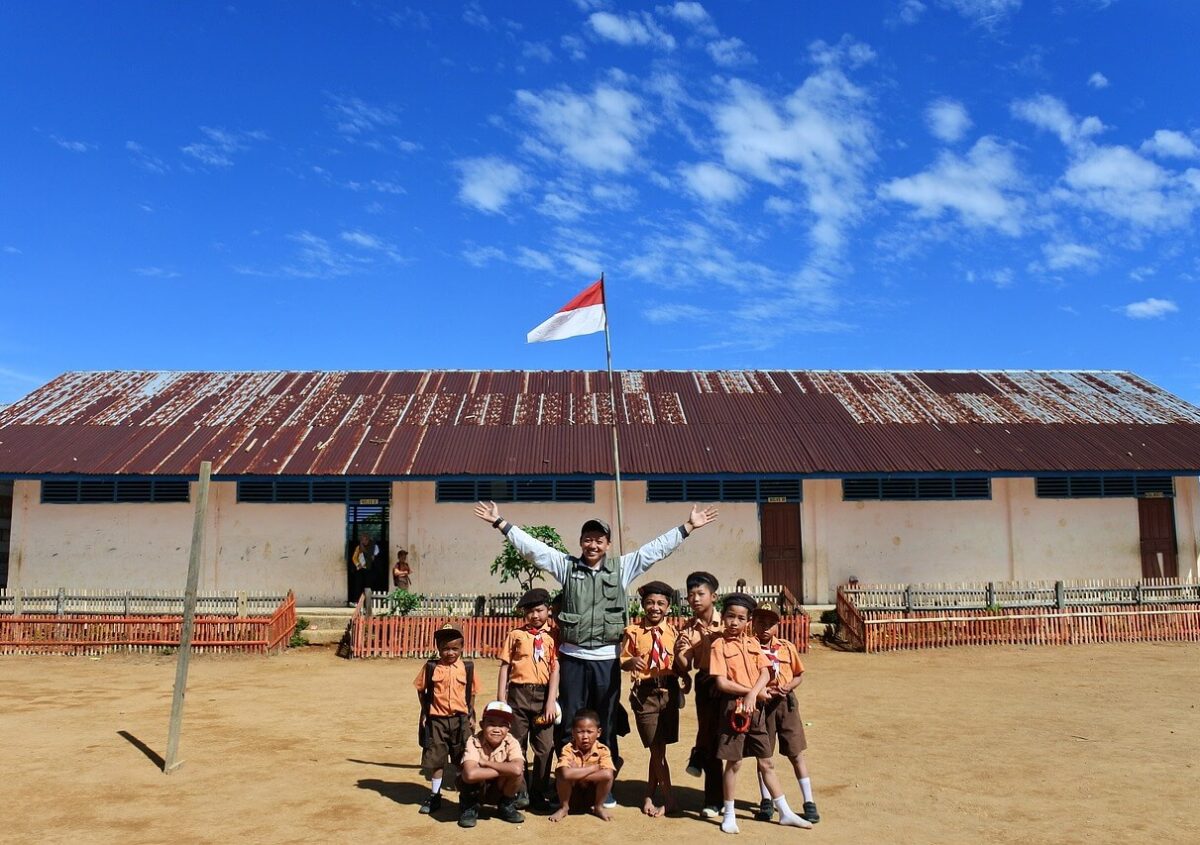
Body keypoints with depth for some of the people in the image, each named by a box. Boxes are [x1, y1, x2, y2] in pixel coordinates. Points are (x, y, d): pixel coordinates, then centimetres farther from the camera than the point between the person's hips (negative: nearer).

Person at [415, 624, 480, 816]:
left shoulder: (467, 667, -2)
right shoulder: (430, 667, -4)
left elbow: (472, 692, 6)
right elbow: (421, 690, 4)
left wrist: (471, 716, 5)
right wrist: (424, 713, 1)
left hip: (460, 719, 0)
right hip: (436, 719, 0)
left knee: (463, 761, 10)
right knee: (435, 759, 8)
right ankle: (434, 795, 23)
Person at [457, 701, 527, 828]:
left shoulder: (512, 743, -19)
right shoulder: (474, 742, -25)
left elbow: (517, 769, -40)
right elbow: (470, 774, -43)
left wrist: (485, 762, -31)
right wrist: (505, 770, -35)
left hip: (501, 790, 2)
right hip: (478, 789, -1)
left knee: (517, 773, -28)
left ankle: (506, 806, 2)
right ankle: (469, 807, 0)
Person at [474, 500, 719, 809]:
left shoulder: (622, 567, 4)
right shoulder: (566, 565, 4)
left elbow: (657, 548, 3)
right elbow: (531, 546, 1)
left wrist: (688, 526, -1)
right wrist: (500, 522, -4)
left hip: (607, 659, 0)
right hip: (572, 658, 0)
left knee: (605, 725, 10)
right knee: (569, 724, 7)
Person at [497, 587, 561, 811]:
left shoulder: (552, 637, 3)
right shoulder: (516, 635, 6)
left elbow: (555, 669, -2)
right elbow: (505, 666, 5)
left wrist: (551, 700, -9)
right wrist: (501, 698, 0)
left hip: (543, 694, 0)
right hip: (518, 693, 0)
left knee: (545, 747, 3)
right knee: (517, 745, 7)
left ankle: (540, 794, 16)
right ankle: (519, 792, 19)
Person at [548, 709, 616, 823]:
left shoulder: (603, 750, -14)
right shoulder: (568, 750, -19)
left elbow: (609, 774, -31)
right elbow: (566, 774, -38)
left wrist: (578, 774, -29)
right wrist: (594, 768, -30)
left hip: (592, 795, 1)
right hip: (573, 796, -1)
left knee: (607, 775, -26)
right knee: (561, 773, -30)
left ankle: (599, 807, 2)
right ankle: (563, 807, -2)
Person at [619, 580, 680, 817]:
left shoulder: (673, 632, 3)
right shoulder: (633, 632, -2)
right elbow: (623, 661, 1)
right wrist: (631, 661, -20)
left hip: (668, 691, 2)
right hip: (644, 693, -2)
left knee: (658, 748, 9)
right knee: (656, 748, 1)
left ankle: (649, 797, 25)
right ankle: (669, 799, 15)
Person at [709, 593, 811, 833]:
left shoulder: (753, 643, 6)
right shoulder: (719, 645, -9)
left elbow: (765, 673, -1)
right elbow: (721, 683, -14)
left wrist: (753, 695, -18)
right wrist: (755, 692, -14)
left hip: (755, 708, 5)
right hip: (733, 708, -5)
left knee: (766, 762, 13)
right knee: (733, 762, 4)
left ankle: (785, 812, 21)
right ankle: (729, 815, 18)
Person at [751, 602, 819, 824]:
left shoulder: (787, 647, 2)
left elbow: (798, 675, 9)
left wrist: (787, 687, -10)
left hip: (786, 702, 1)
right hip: (761, 703, -1)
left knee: (796, 752, 4)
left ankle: (809, 802, 14)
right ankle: (766, 801, 24)